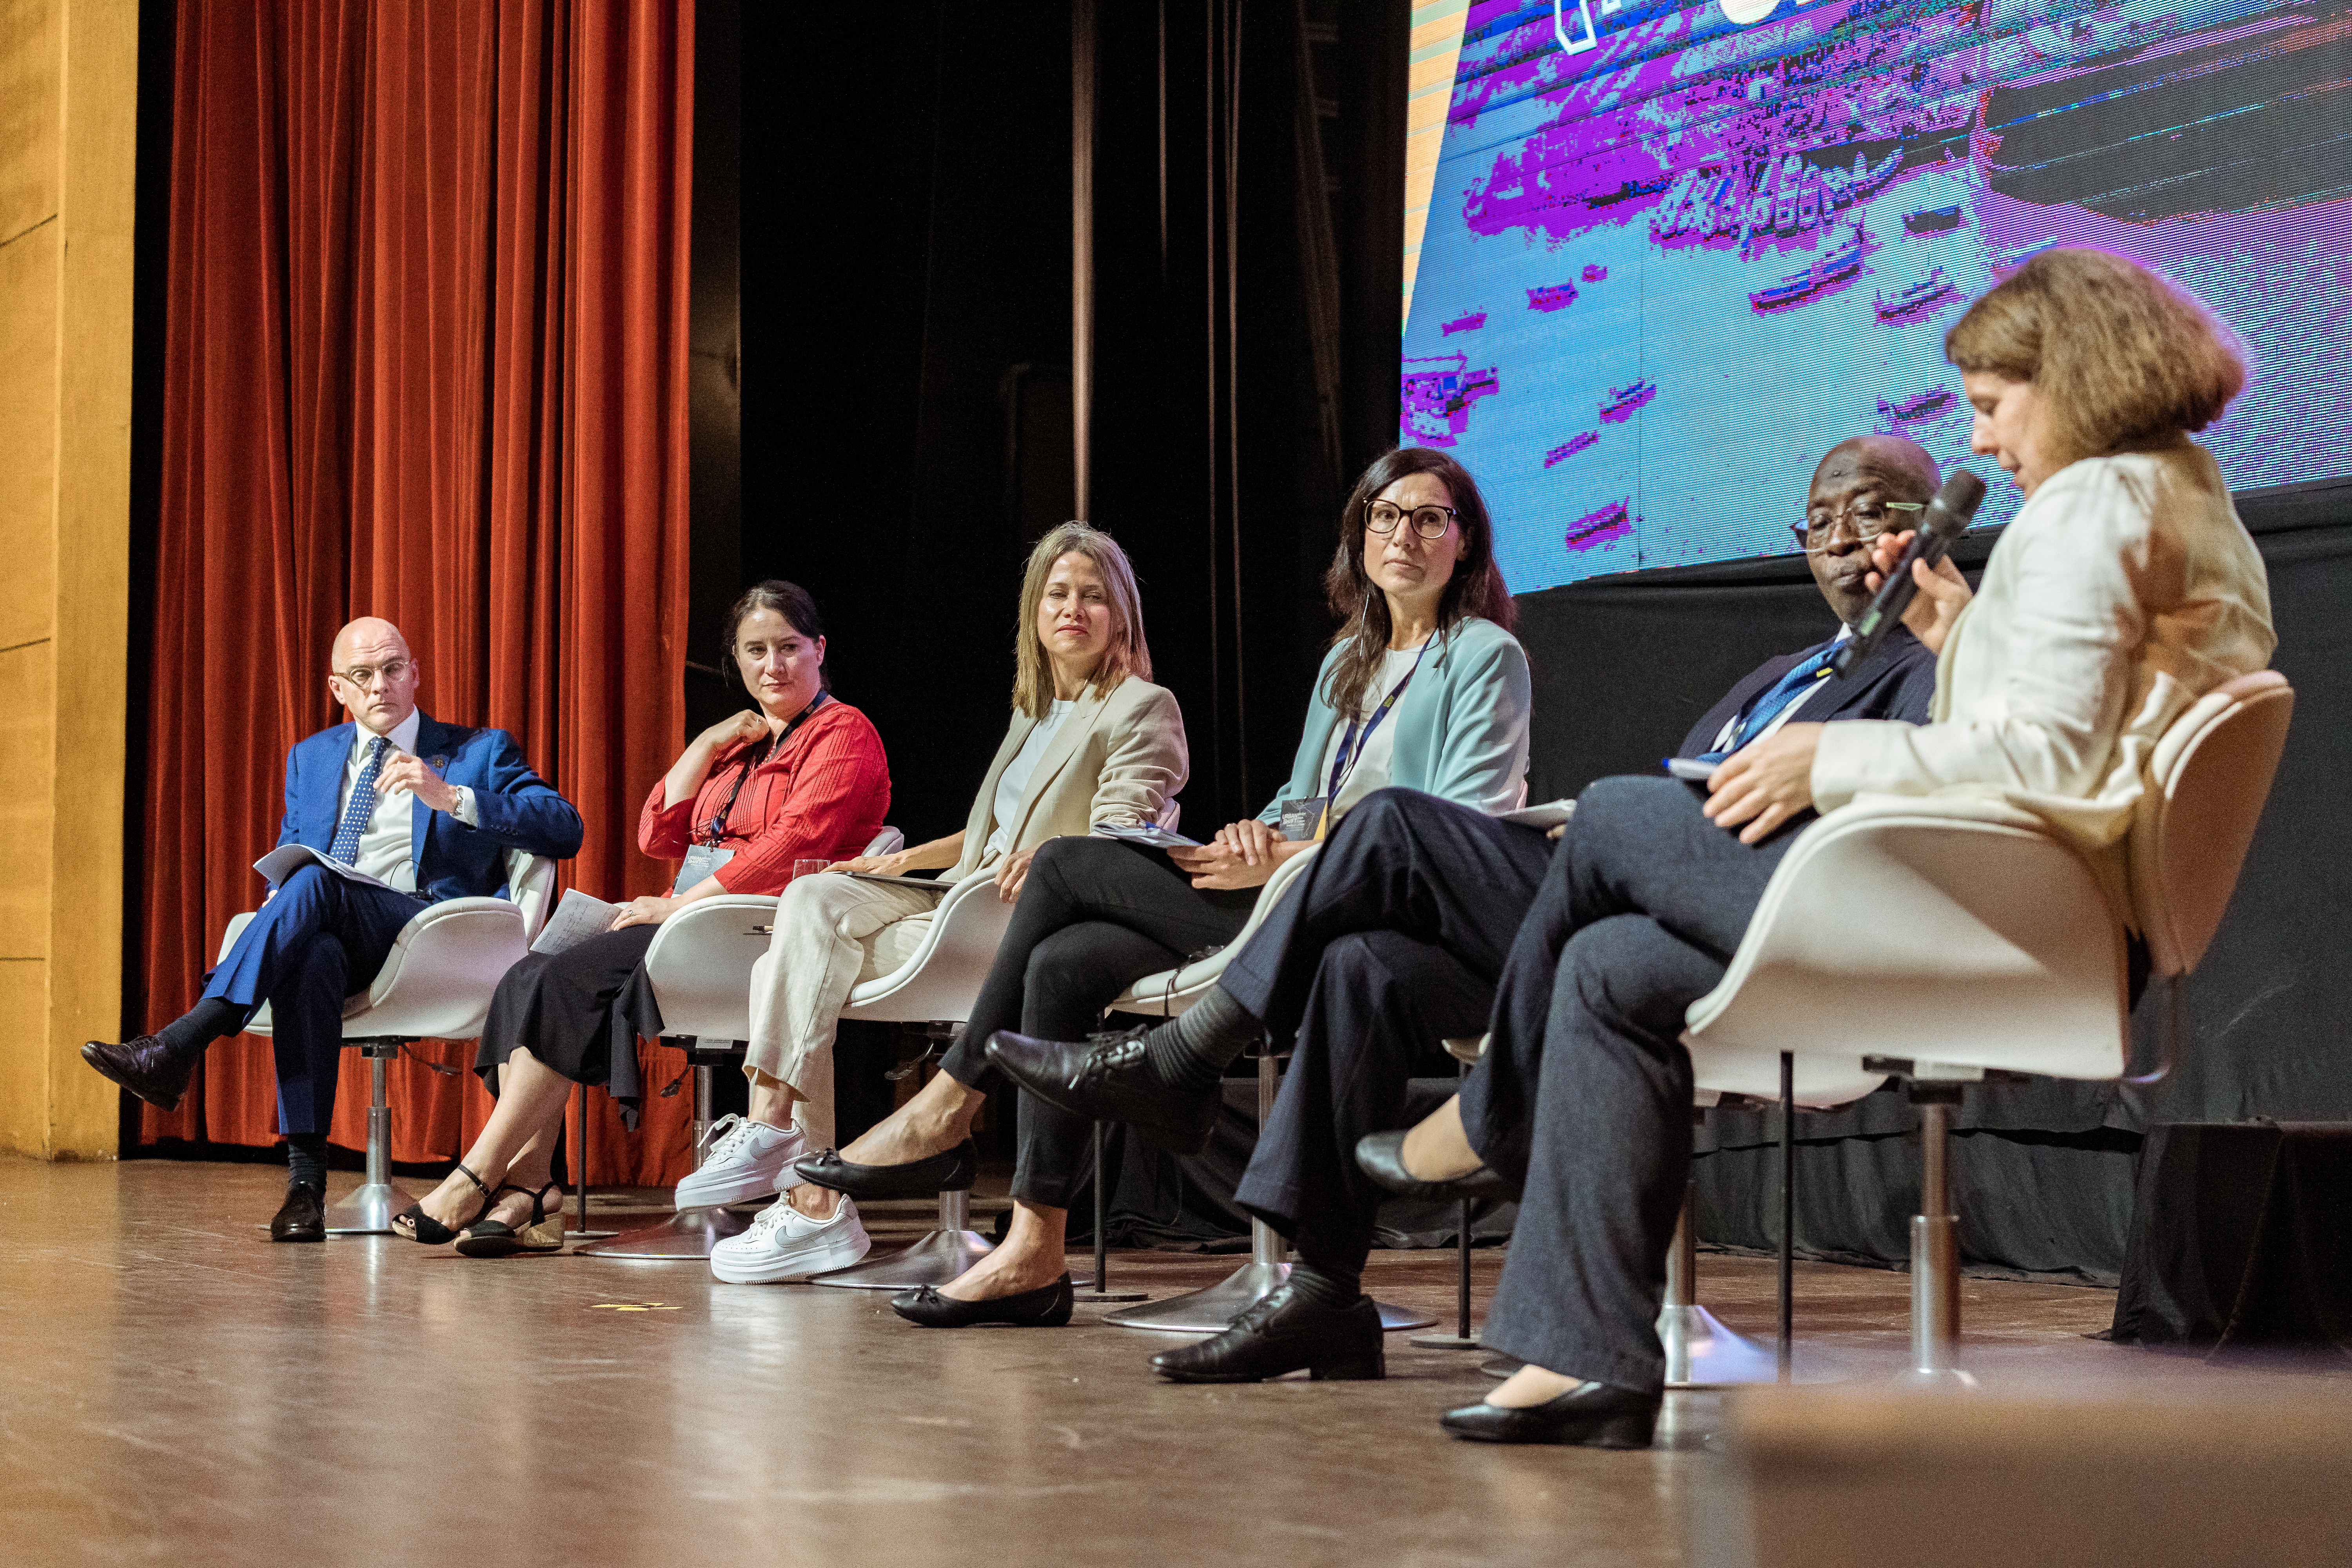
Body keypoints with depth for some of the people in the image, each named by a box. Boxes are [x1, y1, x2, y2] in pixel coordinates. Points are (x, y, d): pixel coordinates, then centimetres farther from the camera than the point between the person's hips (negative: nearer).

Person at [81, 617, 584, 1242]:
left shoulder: (482, 751, 14)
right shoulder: (311, 758, 28)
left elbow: (565, 832, -1)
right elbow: (287, 858, 31)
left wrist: (451, 797, -12)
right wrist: (281, 899, 3)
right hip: (329, 931, 3)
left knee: (315, 883, -35)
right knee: (311, 957, -38)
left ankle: (179, 1046, -42)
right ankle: (305, 1178, -44)